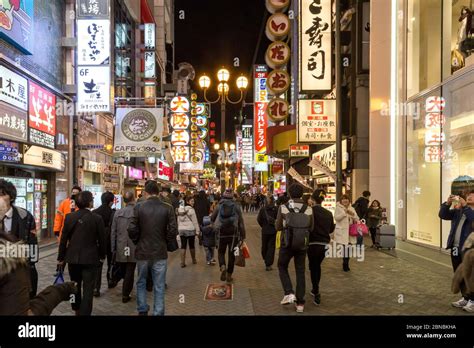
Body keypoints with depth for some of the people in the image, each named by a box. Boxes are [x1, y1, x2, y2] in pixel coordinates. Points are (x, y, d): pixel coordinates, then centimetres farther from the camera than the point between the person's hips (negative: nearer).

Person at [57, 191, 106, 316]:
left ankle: (77, 310, 39)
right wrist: (102, 256, 10)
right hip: (90, 258, -4)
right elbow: (102, 240, -6)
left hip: (72, 257, 4)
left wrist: (61, 257, 10)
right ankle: (84, 313, 2)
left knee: (75, 286, 22)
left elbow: (63, 239, -1)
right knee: (88, 289, 2)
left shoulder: (69, 217, -4)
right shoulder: (97, 218, -13)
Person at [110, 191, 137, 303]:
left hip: (120, 248, 3)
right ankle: (125, 295, 12)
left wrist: (113, 248, 10)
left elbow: (113, 232, 2)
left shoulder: (118, 213, -2)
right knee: (130, 272, 7)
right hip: (133, 248, -3)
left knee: (123, 271, 20)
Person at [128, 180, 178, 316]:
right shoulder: (167, 208, -8)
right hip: (160, 252, 0)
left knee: (141, 282, 21)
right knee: (159, 287, 9)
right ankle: (158, 313, 13)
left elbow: (131, 229, -11)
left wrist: (137, 242, 8)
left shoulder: (139, 207, -9)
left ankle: (142, 310, 28)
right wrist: (165, 243, 8)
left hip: (142, 251, 1)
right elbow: (173, 231, -10)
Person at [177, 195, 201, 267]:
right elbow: (195, 221, -10)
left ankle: (182, 262, 1)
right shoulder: (191, 209, -11)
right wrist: (197, 230, -4)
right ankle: (194, 260, 27)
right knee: (192, 245, 11)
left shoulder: (180, 209, 6)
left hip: (181, 230, 4)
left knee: (183, 246, 5)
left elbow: (178, 221, 11)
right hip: (190, 230, -4)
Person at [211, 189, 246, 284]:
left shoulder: (219, 206, -2)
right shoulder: (236, 207, -2)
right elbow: (241, 223, -5)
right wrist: (242, 236, 0)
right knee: (231, 254, 11)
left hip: (221, 233, 0)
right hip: (233, 234, 0)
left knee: (221, 252, 15)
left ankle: (222, 267, -13)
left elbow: (212, 219, 7)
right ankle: (229, 276, 17)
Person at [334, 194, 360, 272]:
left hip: (350, 231, 4)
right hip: (342, 231, -4)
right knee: (346, 247, -12)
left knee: (348, 247, 1)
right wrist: (344, 213, -19)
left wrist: (352, 214, -9)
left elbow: (357, 219, 10)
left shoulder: (352, 209, 15)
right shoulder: (338, 208, 2)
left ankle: (345, 264, 18)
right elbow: (336, 218, -11)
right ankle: (345, 264, 1)